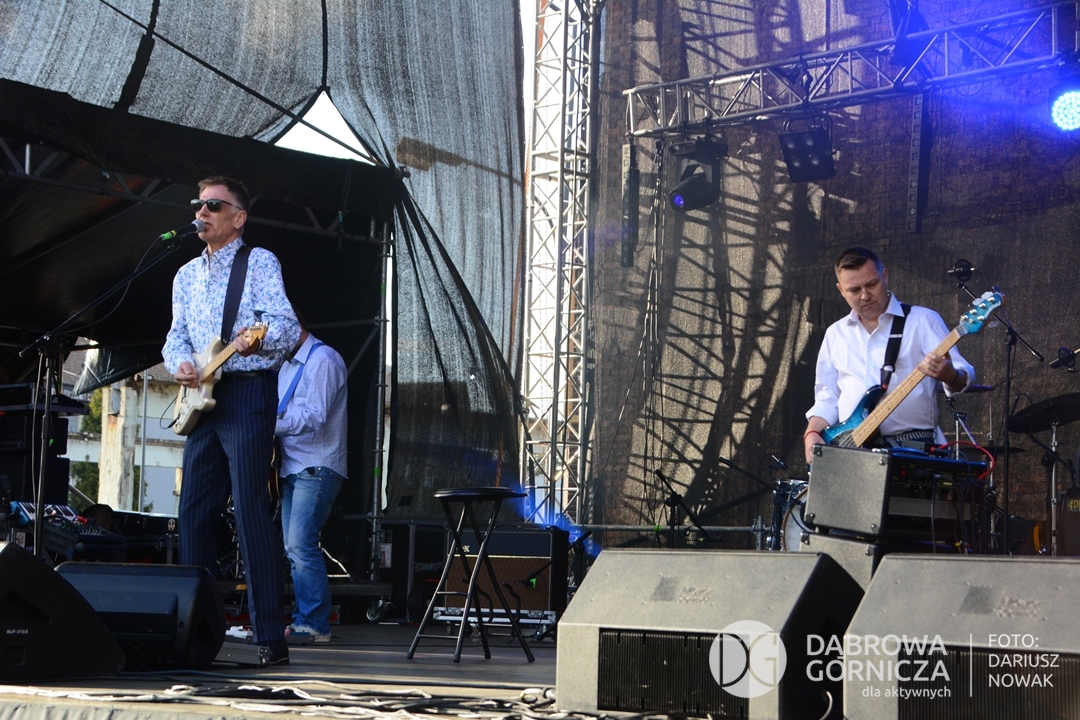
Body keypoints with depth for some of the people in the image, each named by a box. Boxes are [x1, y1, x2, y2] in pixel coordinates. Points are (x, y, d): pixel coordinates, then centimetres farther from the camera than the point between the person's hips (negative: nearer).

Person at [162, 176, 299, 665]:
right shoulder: (187, 275, 20)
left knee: (250, 510, -13)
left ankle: (271, 636, -13)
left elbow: (288, 326, -13)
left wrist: (258, 340, -35)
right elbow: (176, 335, 16)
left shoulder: (259, 262, -1)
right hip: (202, 398, 7)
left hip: (247, 391, -7)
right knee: (193, 511, 7)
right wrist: (179, 363, -7)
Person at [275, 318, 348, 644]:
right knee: (295, 549, 6)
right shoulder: (288, 366, 20)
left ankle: (314, 624, -14)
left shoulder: (323, 360, -9)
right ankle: (303, 621, 9)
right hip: (292, 468, 10)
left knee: (300, 544, -16)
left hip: (317, 469, -10)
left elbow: (313, 417, -19)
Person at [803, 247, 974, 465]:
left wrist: (950, 376, -28)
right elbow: (827, 398, 19)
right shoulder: (835, 334, 16)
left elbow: (963, 376, -5)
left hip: (912, 445, -4)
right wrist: (812, 433, 1)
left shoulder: (923, 320, 3)